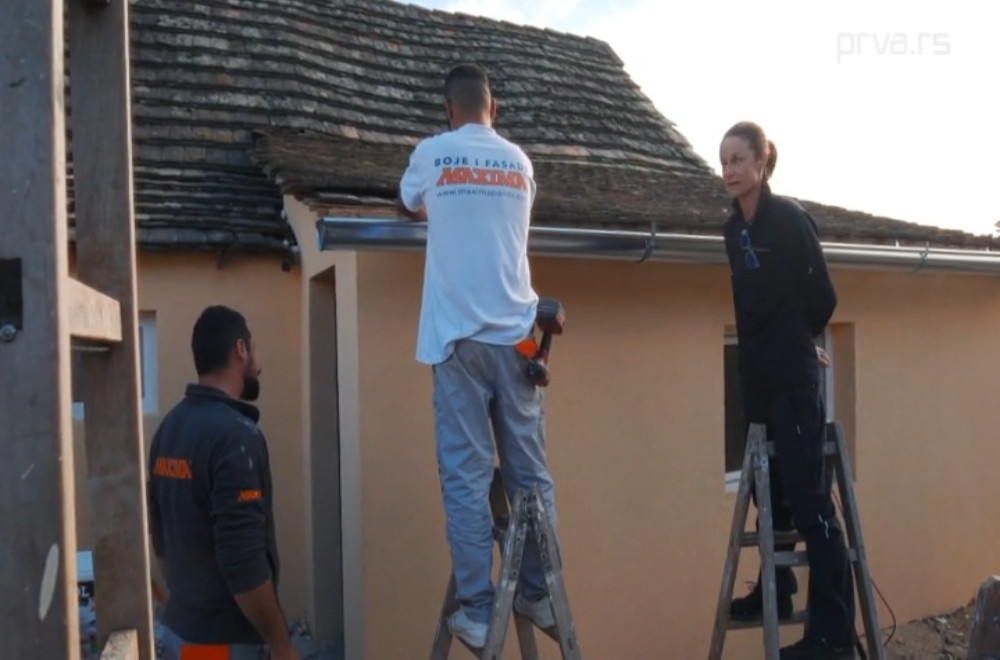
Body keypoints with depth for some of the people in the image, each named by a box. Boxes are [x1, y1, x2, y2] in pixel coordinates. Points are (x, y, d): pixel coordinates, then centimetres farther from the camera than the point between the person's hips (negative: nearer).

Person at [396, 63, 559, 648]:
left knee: (467, 476, -2)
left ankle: (477, 611, 1)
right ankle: (540, 595, 14)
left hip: (460, 335, -3)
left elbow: (410, 206, 25)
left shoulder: (432, 153, 6)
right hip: (516, 332, 3)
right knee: (530, 471, 7)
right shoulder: (519, 162, 14)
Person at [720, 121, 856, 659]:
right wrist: (785, 340, 10)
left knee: (808, 498, -7)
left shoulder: (789, 219, -11)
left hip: (792, 376, -7)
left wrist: (797, 342, 7)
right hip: (756, 374, 7)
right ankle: (777, 590, 34)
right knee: (769, 486, 17)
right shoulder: (734, 227, 9)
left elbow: (822, 297, -8)